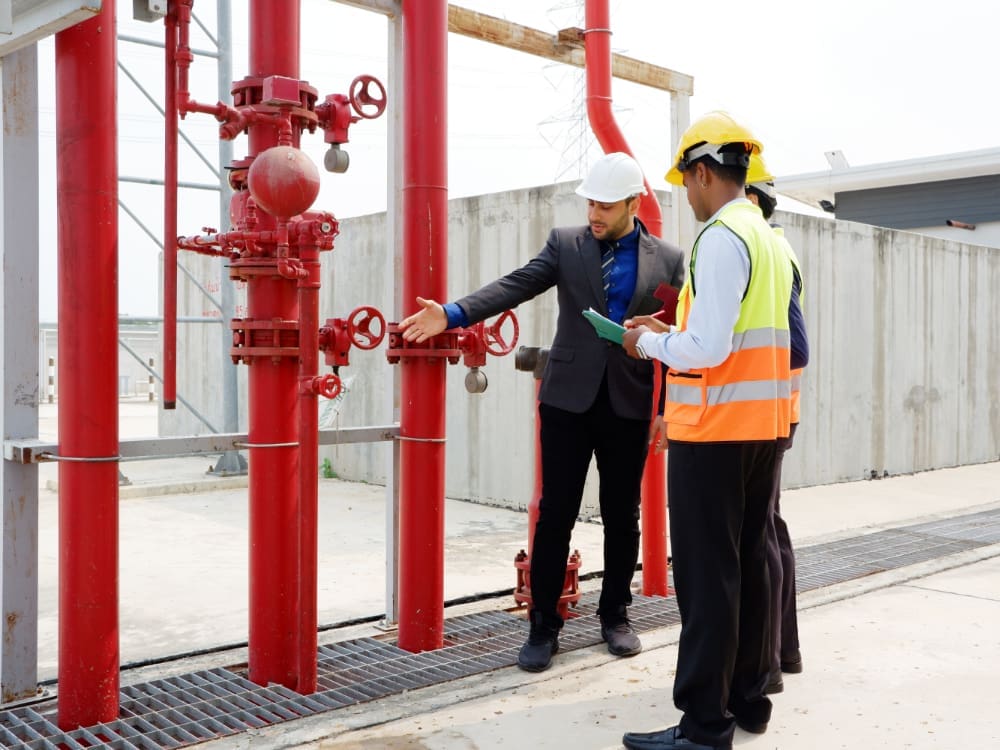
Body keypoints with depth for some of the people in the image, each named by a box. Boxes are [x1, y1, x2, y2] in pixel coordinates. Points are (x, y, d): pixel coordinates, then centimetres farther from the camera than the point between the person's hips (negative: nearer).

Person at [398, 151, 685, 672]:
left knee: (622, 517, 10)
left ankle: (615, 615, 27)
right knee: (555, 514, 2)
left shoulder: (668, 259, 4)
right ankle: (543, 625, 14)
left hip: (630, 405, 1)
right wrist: (453, 315, -24)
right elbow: (517, 286, -9)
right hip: (569, 399, 0)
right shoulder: (565, 243, 4)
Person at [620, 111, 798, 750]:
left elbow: (706, 349, -21)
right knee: (750, 563, 14)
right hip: (763, 427, 9)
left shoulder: (721, 237, -14)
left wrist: (649, 343, -4)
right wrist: (672, 336, 15)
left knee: (707, 575, -3)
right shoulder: (771, 240, 13)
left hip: (714, 431, -9)